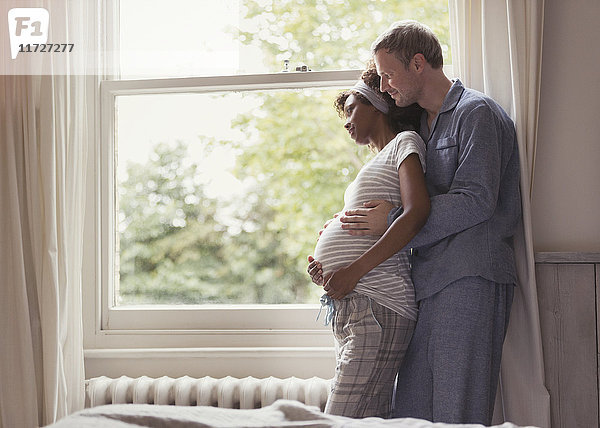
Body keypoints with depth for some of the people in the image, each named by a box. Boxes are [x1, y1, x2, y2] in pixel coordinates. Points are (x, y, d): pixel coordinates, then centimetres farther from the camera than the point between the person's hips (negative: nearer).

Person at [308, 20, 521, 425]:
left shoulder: (477, 112, -1)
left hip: (471, 277, -8)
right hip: (432, 281, 8)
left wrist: (393, 220, -9)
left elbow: (475, 200, -13)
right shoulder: (421, 127, 26)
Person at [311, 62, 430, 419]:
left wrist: (354, 270, -18)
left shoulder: (405, 142, 3)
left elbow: (417, 212, -15)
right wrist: (328, 269, 8)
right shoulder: (381, 161, 30)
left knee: (344, 422, -15)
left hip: (376, 302, -9)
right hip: (349, 307, 9)